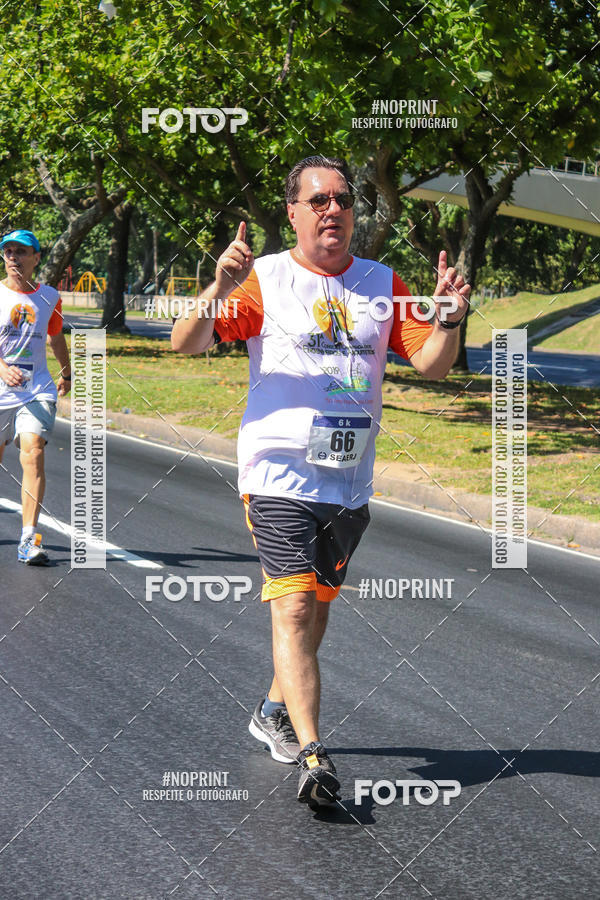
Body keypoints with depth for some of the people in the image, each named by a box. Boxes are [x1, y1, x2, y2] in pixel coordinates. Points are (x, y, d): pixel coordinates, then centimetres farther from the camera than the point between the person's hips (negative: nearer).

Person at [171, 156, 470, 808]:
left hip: (350, 479, 5)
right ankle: (313, 758, -20)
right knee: (294, 608, -14)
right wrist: (220, 290, -27)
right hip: (279, 472, -5)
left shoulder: (381, 284, 10)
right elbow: (186, 343, -8)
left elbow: (431, 365, 7)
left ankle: (275, 711, 36)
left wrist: (448, 320, -14)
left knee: (318, 602, 15)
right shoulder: (265, 279, -2)